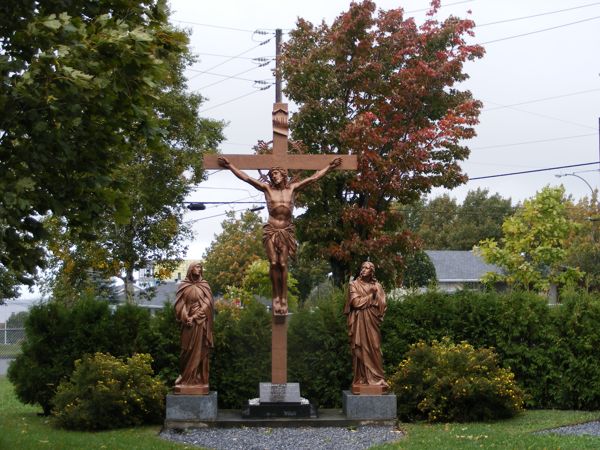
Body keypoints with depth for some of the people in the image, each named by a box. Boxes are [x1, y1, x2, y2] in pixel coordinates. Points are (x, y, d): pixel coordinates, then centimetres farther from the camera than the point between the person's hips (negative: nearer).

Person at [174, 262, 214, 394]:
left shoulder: (204, 286, 7)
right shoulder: (183, 286, 6)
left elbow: (207, 304, -1)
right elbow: (180, 305, 2)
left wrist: (195, 317, -12)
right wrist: (186, 318, -14)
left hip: (201, 323, 0)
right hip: (188, 323, 0)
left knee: (199, 351, -1)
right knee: (188, 351, -1)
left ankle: (199, 380, 0)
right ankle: (186, 379, 2)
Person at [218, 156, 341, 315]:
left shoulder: (292, 188, 5)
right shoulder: (267, 188, 3)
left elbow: (313, 177, 8)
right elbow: (246, 178, 1)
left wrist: (329, 167, 8)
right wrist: (229, 166, -2)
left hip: (286, 231, 0)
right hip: (270, 230, 0)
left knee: (283, 264, -6)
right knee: (274, 263, -8)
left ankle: (284, 298, -5)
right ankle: (276, 297, 0)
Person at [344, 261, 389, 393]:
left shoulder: (377, 286, 11)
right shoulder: (354, 284, 4)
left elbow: (382, 305, 5)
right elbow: (355, 302, -9)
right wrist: (371, 296, -5)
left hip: (372, 322, 2)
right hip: (358, 322, -2)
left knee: (374, 349, -3)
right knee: (360, 350, -4)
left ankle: (376, 379, -1)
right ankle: (361, 380, -2)